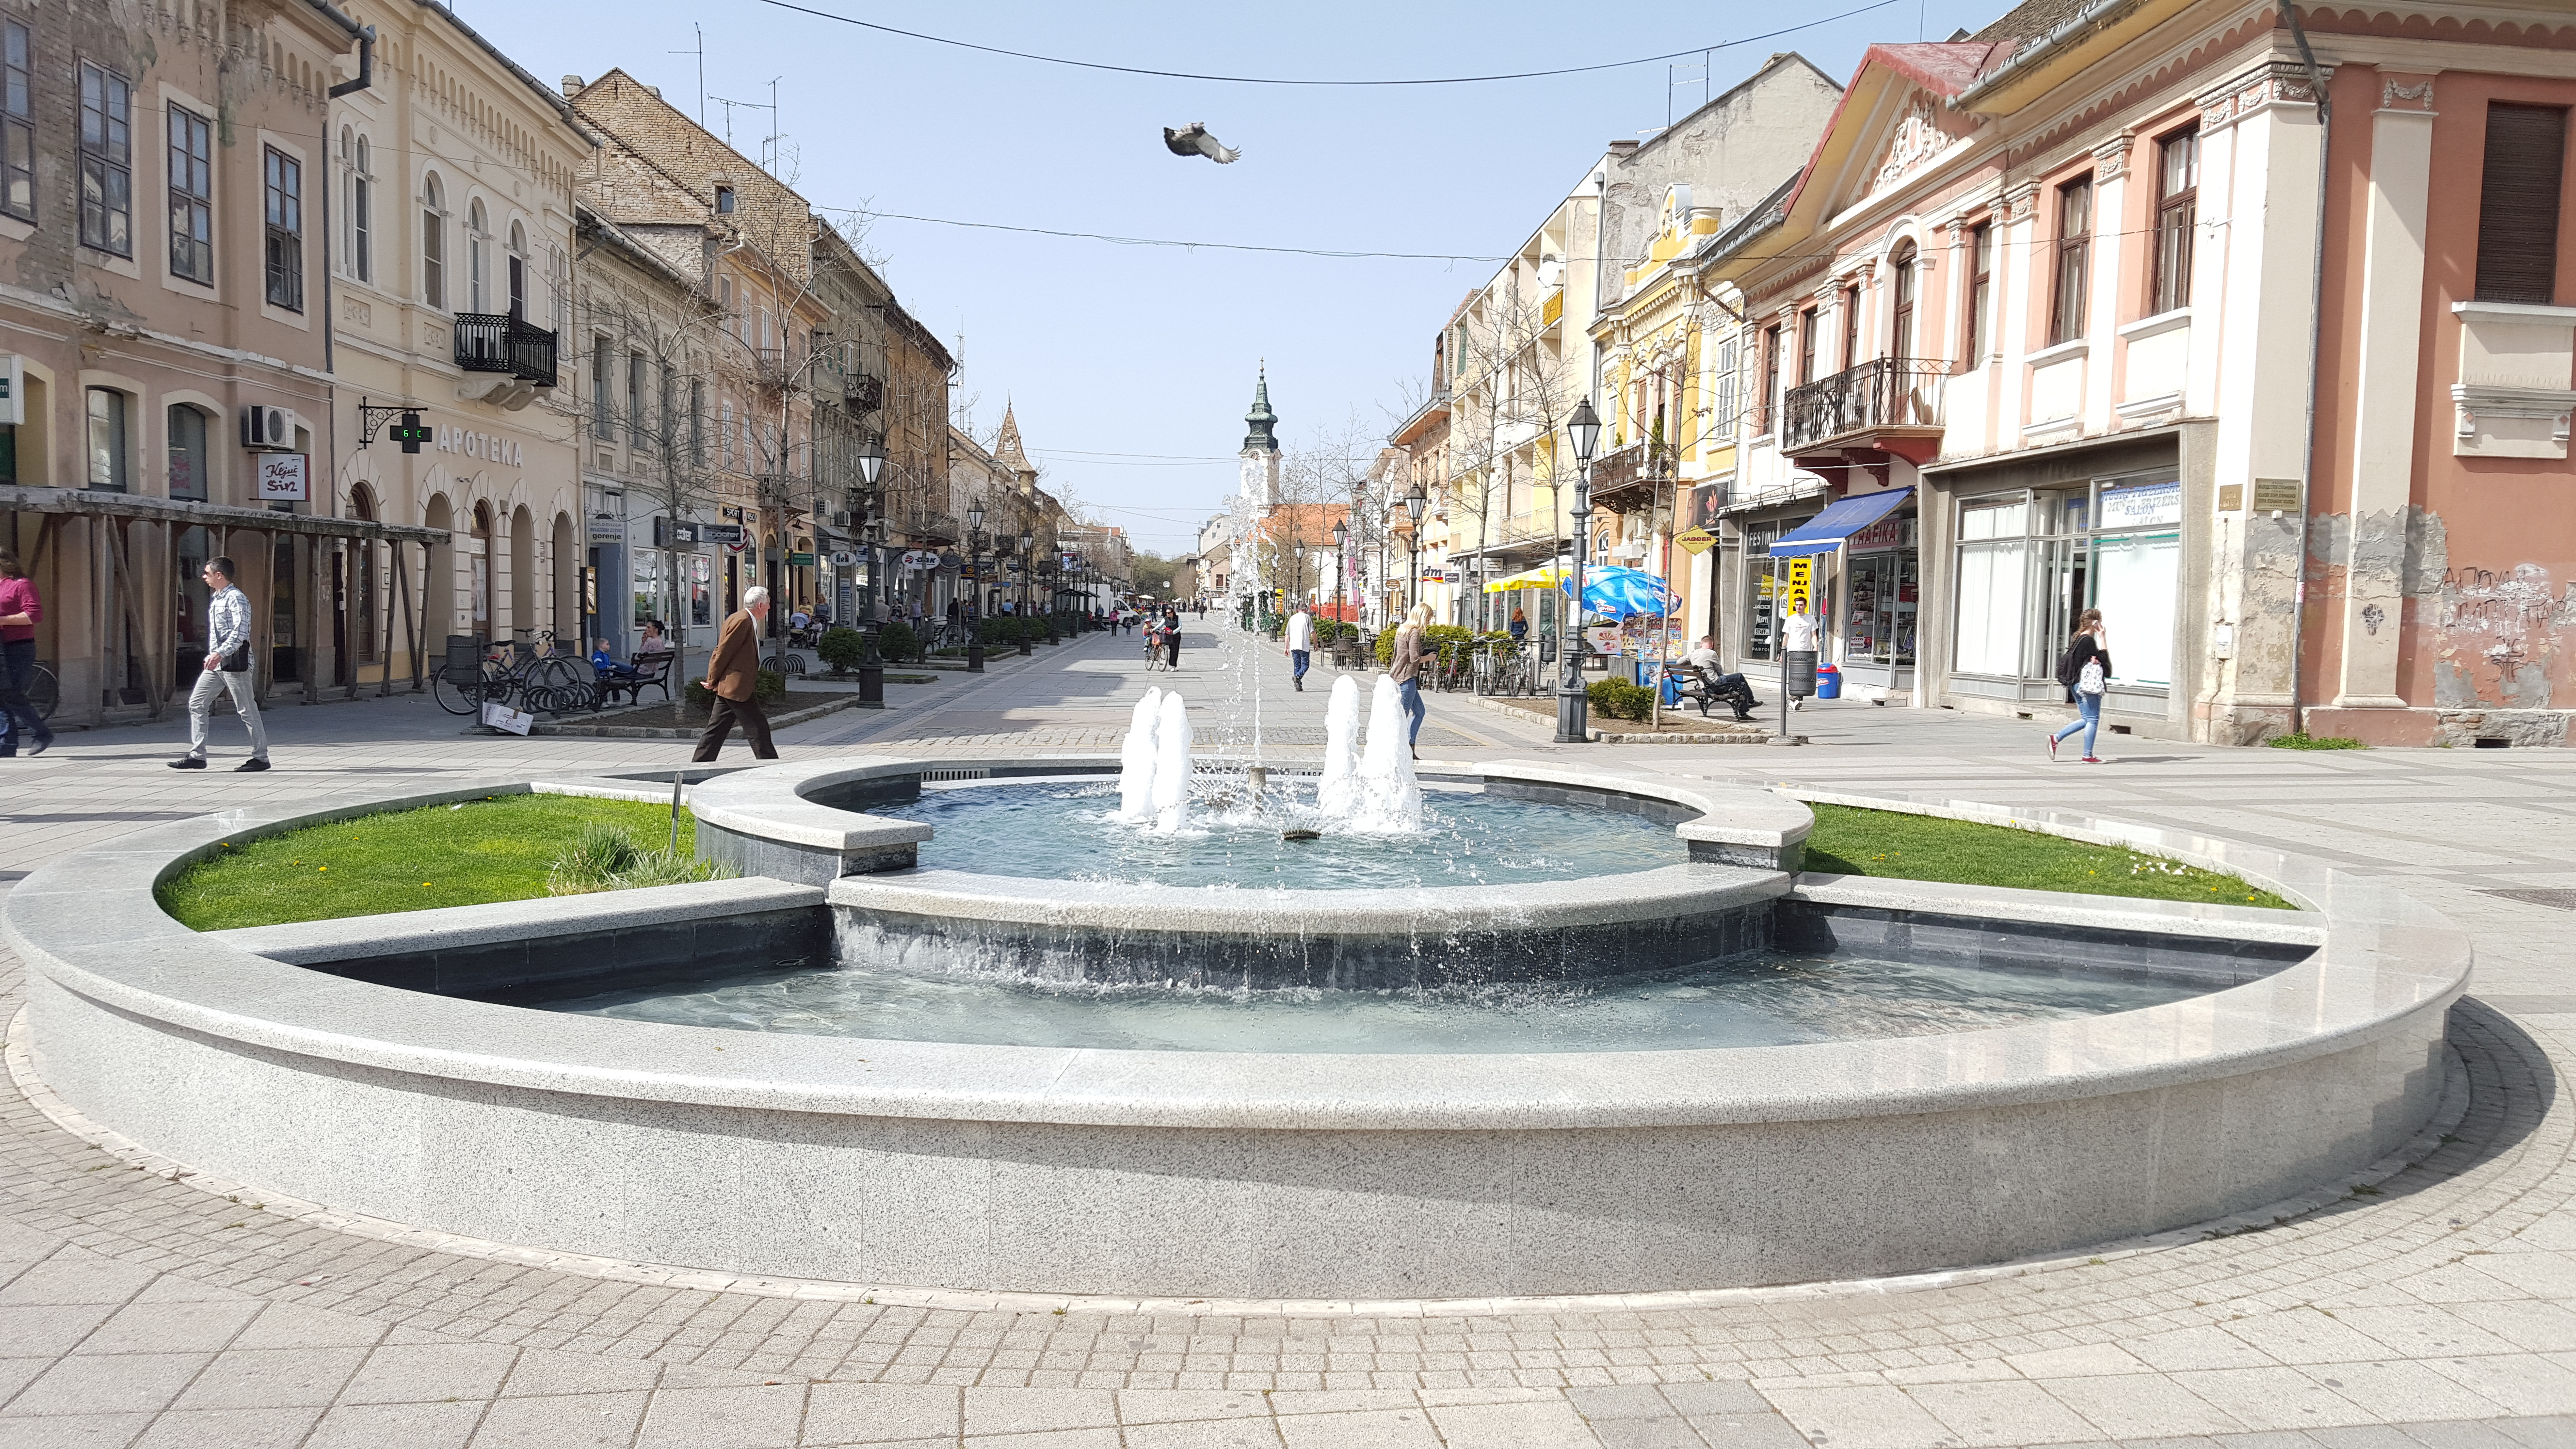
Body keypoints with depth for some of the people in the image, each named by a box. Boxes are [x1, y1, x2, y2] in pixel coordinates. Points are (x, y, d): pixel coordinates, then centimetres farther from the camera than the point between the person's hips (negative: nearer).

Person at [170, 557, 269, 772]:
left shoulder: (236, 598, -11)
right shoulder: (216, 598, 18)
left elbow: (240, 632, -22)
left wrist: (220, 654, -30)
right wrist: (213, 655, 20)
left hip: (234, 660, -10)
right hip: (217, 660, 10)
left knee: (247, 709, -4)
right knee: (196, 704, 5)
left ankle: (261, 757, 3)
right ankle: (197, 755, 7)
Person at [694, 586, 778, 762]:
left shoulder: (747, 622, 17)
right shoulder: (742, 621, -16)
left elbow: (720, 652, 20)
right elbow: (723, 652, -17)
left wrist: (713, 680, 16)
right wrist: (713, 681, -9)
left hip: (729, 687, 10)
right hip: (737, 688, -10)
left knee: (716, 731, 12)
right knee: (758, 730, -3)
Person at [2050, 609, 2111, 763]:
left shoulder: (2077, 638, 12)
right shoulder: (2089, 641, -15)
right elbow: (2104, 660, -11)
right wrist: (2103, 639, -8)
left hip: (2076, 685, 9)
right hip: (2088, 685, -9)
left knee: (2086, 719, 15)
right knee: (2093, 719, -1)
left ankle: (2056, 738, 8)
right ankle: (2088, 755, 2)